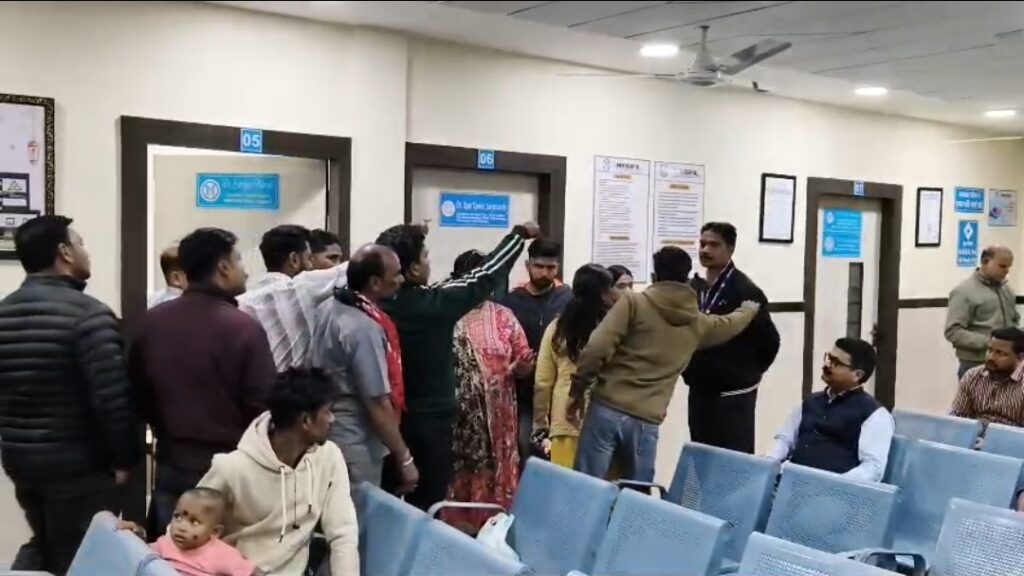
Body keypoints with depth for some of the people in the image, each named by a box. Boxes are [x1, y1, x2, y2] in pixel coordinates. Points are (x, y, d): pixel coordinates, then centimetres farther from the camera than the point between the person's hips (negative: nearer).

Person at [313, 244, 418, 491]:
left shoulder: (327, 308, 0)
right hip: (356, 446, -8)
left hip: (326, 435, 8)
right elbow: (377, 403, -23)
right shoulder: (365, 329, -25)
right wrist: (404, 458, -15)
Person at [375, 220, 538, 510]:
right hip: (429, 420, -5)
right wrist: (520, 234, 8)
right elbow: (484, 277, -5)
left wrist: (411, 237, 26)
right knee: (427, 506, 5)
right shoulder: (435, 303, -16)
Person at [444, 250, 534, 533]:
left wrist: (519, 366, -17)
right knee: (457, 475, 4)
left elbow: (523, 361, 5)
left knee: (495, 475, 6)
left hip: (497, 417, 2)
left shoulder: (503, 316, 5)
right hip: (456, 417, -2)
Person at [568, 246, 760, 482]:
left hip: (607, 409, -2)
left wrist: (577, 391, 0)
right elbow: (731, 324, 35)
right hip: (646, 422, 2)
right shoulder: (699, 324, 12)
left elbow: (597, 348, -11)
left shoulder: (633, 303, -1)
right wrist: (749, 309, 57)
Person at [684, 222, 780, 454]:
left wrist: (749, 372, 3)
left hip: (733, 393, -7)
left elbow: (769, 341, -9)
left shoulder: (745, 291, -13)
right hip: (699, 390, 7)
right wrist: (690, 370, 8)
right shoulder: (695, 288, 8)